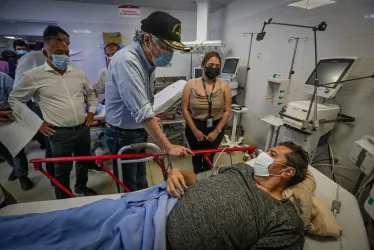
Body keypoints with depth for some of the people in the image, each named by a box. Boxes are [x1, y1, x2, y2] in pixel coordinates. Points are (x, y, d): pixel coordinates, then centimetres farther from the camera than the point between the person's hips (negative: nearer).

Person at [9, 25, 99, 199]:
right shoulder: (33, 76, -7)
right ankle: (63, 201, 29)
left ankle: (82, 187, 44)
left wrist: (91, 112, 9)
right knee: (63, 171, 8)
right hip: (60, 133, -4)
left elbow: (92, 93, 19)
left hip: (83, 129, 4)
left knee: (83, 162, 20)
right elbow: (14, 101, 3)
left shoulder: (78, 73, 3)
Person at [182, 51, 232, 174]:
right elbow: (185, 109, -8)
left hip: (216, 128, 1)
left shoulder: (224, 86, -7)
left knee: (209, 156, 16)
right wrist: (195, 130, -10)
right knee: (197, 155, 19)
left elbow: (227, 111, -5)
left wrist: (217, 131, -9)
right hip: (195, 127, 0)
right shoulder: (191, 84, -9)